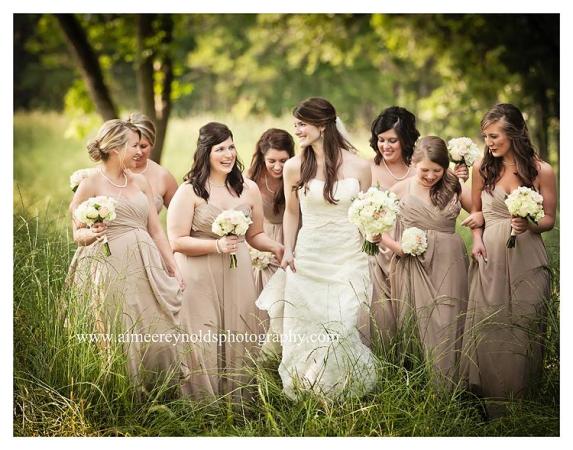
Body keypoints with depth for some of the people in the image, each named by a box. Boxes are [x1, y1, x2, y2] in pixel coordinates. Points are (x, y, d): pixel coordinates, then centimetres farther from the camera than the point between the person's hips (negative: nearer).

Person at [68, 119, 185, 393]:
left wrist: (174, 268, 9)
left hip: (148, 267, 5)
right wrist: (91, 234, -21)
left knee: (157, 334, 2)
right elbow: (78, 233, 2)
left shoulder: (139, 182, 13)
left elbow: (155, 230, 14)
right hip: (114, 270, -5)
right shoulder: (91, 184, -1)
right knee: (124, 337, -4)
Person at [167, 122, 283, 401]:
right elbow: (177, 241, -8)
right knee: (204, 345, -3)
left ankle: (237, 404, 18)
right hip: (199, 281, -4)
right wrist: (217, 245, -18)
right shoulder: (189, 191, -5)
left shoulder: (249, 189, 8)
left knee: (239, 340, 6)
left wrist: (276, 247, -3)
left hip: (237, 277, 4)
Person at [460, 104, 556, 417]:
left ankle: (519, 405, 15)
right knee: (487, 327, 2)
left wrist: (529, 225, -17)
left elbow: (549, 219, 3)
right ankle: (491, 404, 16)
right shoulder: (483, 169, 3)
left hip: (527, 260, -2)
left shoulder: (541, 171, -4)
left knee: (523, 328, 2)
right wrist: (477, 238, 0)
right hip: (490, 258, 2)